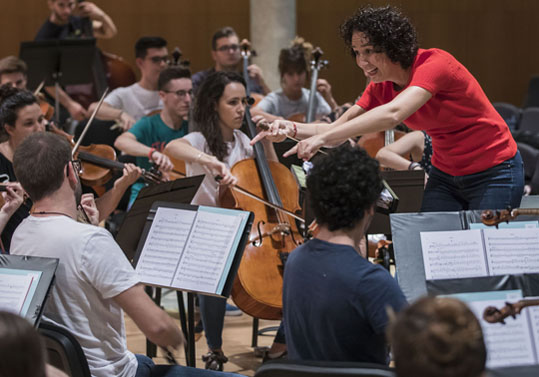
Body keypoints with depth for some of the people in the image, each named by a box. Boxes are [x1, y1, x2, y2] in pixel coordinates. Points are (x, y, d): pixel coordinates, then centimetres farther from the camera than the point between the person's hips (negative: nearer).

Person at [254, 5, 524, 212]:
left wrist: (322, 137, -45)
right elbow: (337, 129, -2)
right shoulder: (380, 88, -2)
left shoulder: (435, 64, -25)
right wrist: (293, 129, -23)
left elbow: (393, 114, -40)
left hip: (495, 172, -7)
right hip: (445, 174, 7)